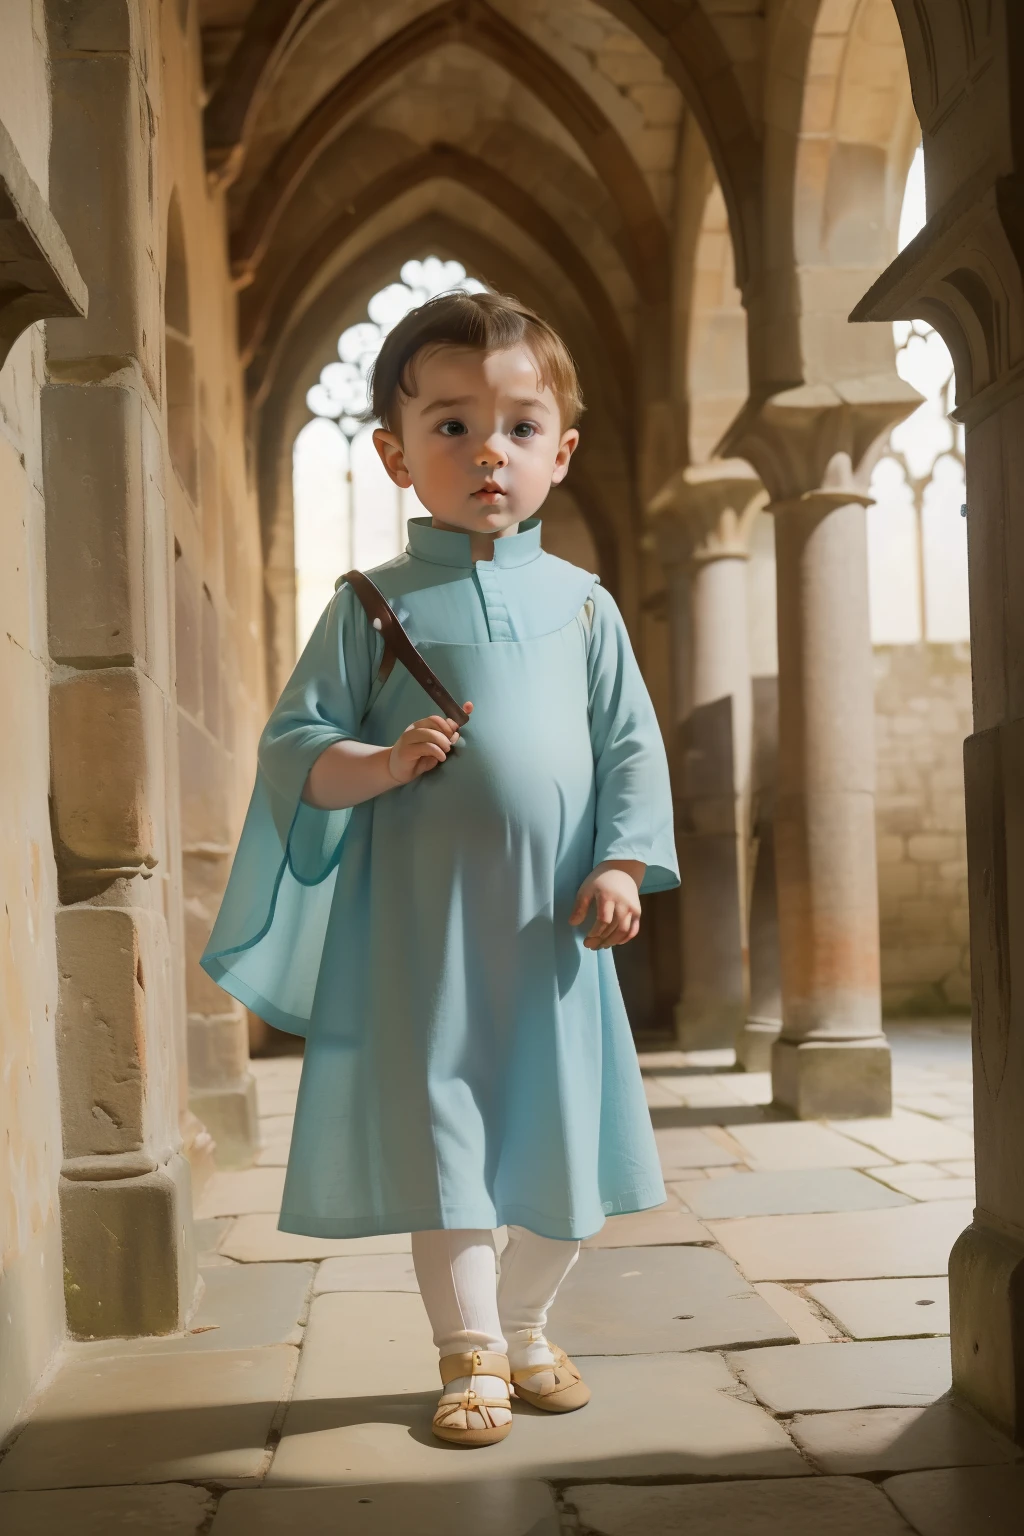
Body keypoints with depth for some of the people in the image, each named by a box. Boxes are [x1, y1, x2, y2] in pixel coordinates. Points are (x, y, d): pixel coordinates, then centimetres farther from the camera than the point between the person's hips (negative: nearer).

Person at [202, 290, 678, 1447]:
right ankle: (470, 1351, 19)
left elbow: (631, 745, 8)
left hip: (550, 923, 3)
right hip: (418, 920, -2)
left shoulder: (579, 603, 7)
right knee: (439, 1135, 3)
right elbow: (292, 744, 0)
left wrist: (622, 867, -4)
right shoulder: (373, 605, 1)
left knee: (560, 1137, 10)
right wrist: (379, 765, -19)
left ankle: (523, 1326, 32)